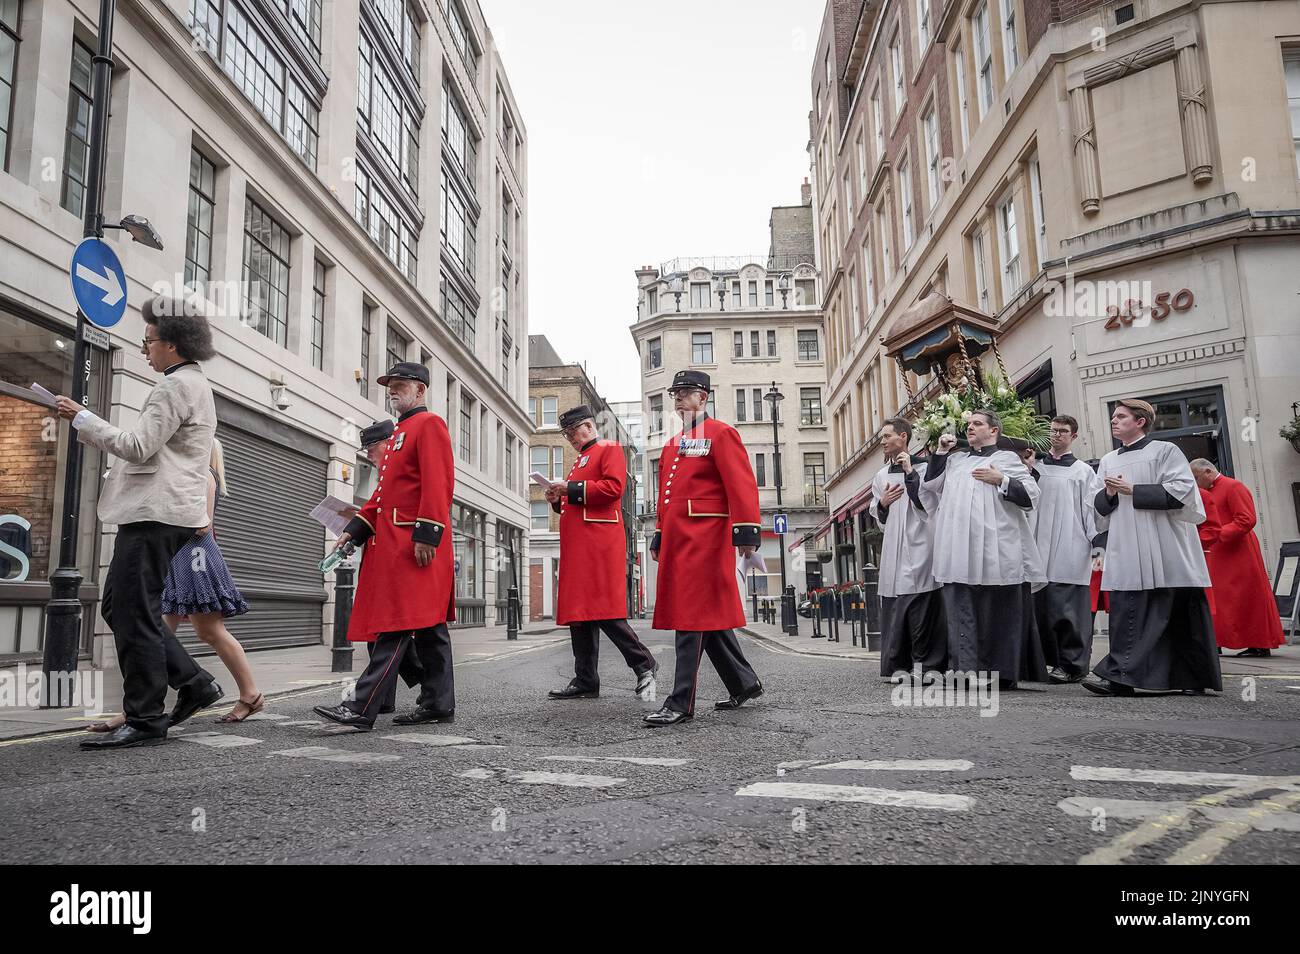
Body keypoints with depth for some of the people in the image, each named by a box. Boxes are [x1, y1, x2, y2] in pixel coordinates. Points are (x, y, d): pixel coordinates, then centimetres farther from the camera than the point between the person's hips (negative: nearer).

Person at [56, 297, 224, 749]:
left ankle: (145, 721, 0)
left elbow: (138, 447, -17)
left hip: (155, 514, -11)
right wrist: (85, 424, 20)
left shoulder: (176, 386, -11)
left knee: (134, 614, -6)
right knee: (119, 607, 14)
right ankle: (193, 681, 14)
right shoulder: (191, 384, 22)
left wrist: (82, 417, -5)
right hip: (157, 512, 11)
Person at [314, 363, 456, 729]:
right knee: (428, 626, 9)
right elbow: (383, 494, 23)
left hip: (414, 544, -10)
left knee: (397, 624, -11)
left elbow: (438, 483, -16)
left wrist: (426, 534, -23)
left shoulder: (429, 424, -4)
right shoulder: (400, 432, 24)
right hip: (391, 543, 10)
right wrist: (354, 530, 13)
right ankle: (439, 704, 14)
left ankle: (361, 708, -13)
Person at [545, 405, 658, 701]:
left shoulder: (610, 449, 1)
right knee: (580, 611, 6)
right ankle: (586, 682, 9)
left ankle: (643, 665, 1)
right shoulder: (579, 460, 27)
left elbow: (613, 487, -15)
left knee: (603, 611, -12)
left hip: (599, 544, -9)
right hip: (577, 547, 9)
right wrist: (558, 500, 9)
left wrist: (572, 488, -13)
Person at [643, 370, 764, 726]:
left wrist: (746, 532, -21)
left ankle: (681, 703, -4)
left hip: (703, 538, -8)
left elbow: (741, 484, -13)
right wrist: (659, 537, 20)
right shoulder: (672, 444, 21)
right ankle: (745, 684, 25)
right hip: (677, 540, 9)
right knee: (709, 616, 12)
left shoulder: (721, 433, -3)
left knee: (692, 616, -8)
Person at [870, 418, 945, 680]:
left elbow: (926, 501, -10)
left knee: (925, 606, -7)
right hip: (893, 548, 5)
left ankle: (931, 663, 0)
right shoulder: (881, 476, 18)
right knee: (894, 606, 1)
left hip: (919, 545, -5)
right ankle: (899, 664, 7)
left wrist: (910, 472, -8)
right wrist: (883, 504, 3)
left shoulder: (922, 467, 2)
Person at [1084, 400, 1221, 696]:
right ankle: (1120, 679, -2)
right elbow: (1098, 507, 19)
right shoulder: (1108, 461, 18)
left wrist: (1133, 490, -12)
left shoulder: (1165, 451, 3)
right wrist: (1109, 494, -3)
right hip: (1127, 554, 4)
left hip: (1165, 550, -4)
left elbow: (1181, 491, -10)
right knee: (1126, 614, -3)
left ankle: (1193, 678, 9)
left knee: (1181, 616, 1)